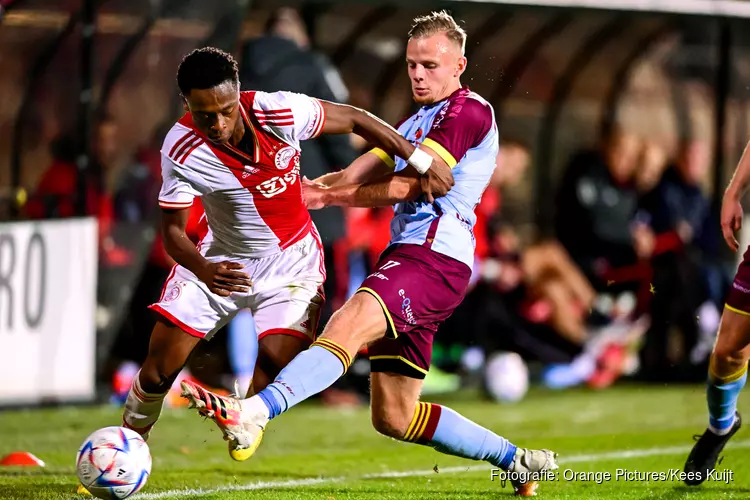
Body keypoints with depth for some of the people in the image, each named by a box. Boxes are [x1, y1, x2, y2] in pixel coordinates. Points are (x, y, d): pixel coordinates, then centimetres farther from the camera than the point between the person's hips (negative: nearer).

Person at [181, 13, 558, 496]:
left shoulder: (470, 111, -2)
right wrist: (303, 188, -1)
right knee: (394, 417, 10)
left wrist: (326, 197, -4)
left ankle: (254, 413, -56)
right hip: (406, 257, 10)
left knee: (349, 325, -33)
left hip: (435, 258, -10)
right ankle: (515, 460, 23)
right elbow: (356, 175, 17)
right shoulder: (417, 124, 28)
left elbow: (407, 186, -10)